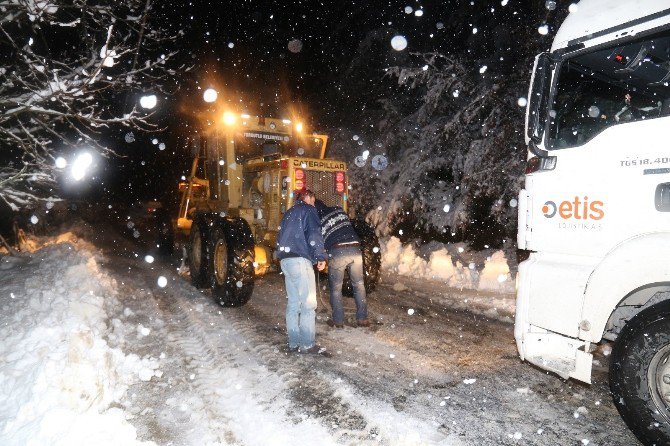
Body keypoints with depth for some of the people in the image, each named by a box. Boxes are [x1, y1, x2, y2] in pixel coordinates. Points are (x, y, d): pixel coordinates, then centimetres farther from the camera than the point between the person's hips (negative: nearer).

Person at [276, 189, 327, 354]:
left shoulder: (289, 213, 25)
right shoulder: (308, 210, 0)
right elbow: (314, 234, -12)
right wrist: (321, 257, -9)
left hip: (285, 260, 9)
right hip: (300, 260, -8)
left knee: (293, 303, 10)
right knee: (308, 304, -6)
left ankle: (294, 343, 13)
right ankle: (308, 344, -5)